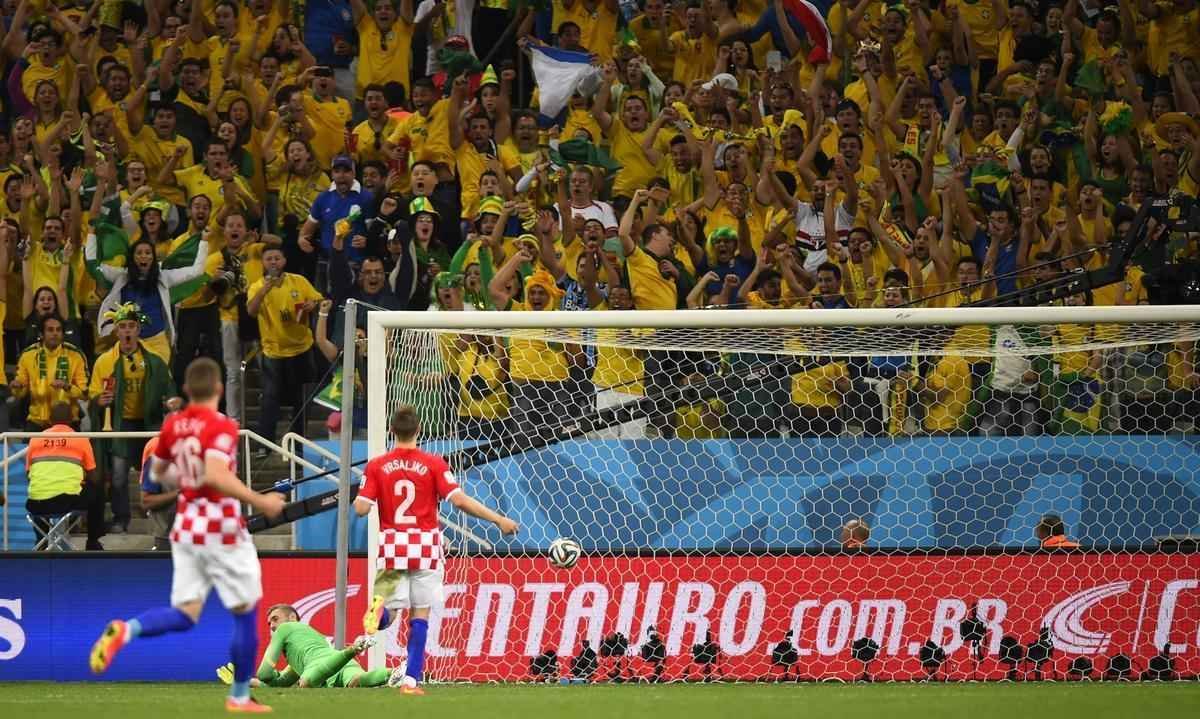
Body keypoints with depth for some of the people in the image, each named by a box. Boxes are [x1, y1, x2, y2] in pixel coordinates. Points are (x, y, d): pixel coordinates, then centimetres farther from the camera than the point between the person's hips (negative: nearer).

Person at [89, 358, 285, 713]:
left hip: (186, 528, 6)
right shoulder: (221, 427, -15)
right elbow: (216, 475, -29)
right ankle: (239, 696, 17)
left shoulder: (172, 426, 5)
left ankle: (126, 630, -24)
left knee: (185, 614, 4)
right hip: (223, 531, -6)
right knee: (245, 612, 10)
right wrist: (259, 501, -24)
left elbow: (158, 473, 18)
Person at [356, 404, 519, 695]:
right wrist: (499, 520, -5)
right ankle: (412, 680, 2)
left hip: (392, 548, 1)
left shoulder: (376, 466, 0)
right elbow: (459, 500, -12)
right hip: (425, 547, -1)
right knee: (420, 614, 7)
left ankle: (380, 609, -32)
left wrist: (361, 495, 19)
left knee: (390, 611, 6)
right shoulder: (433, 464, -4)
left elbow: (361, 509, -5)